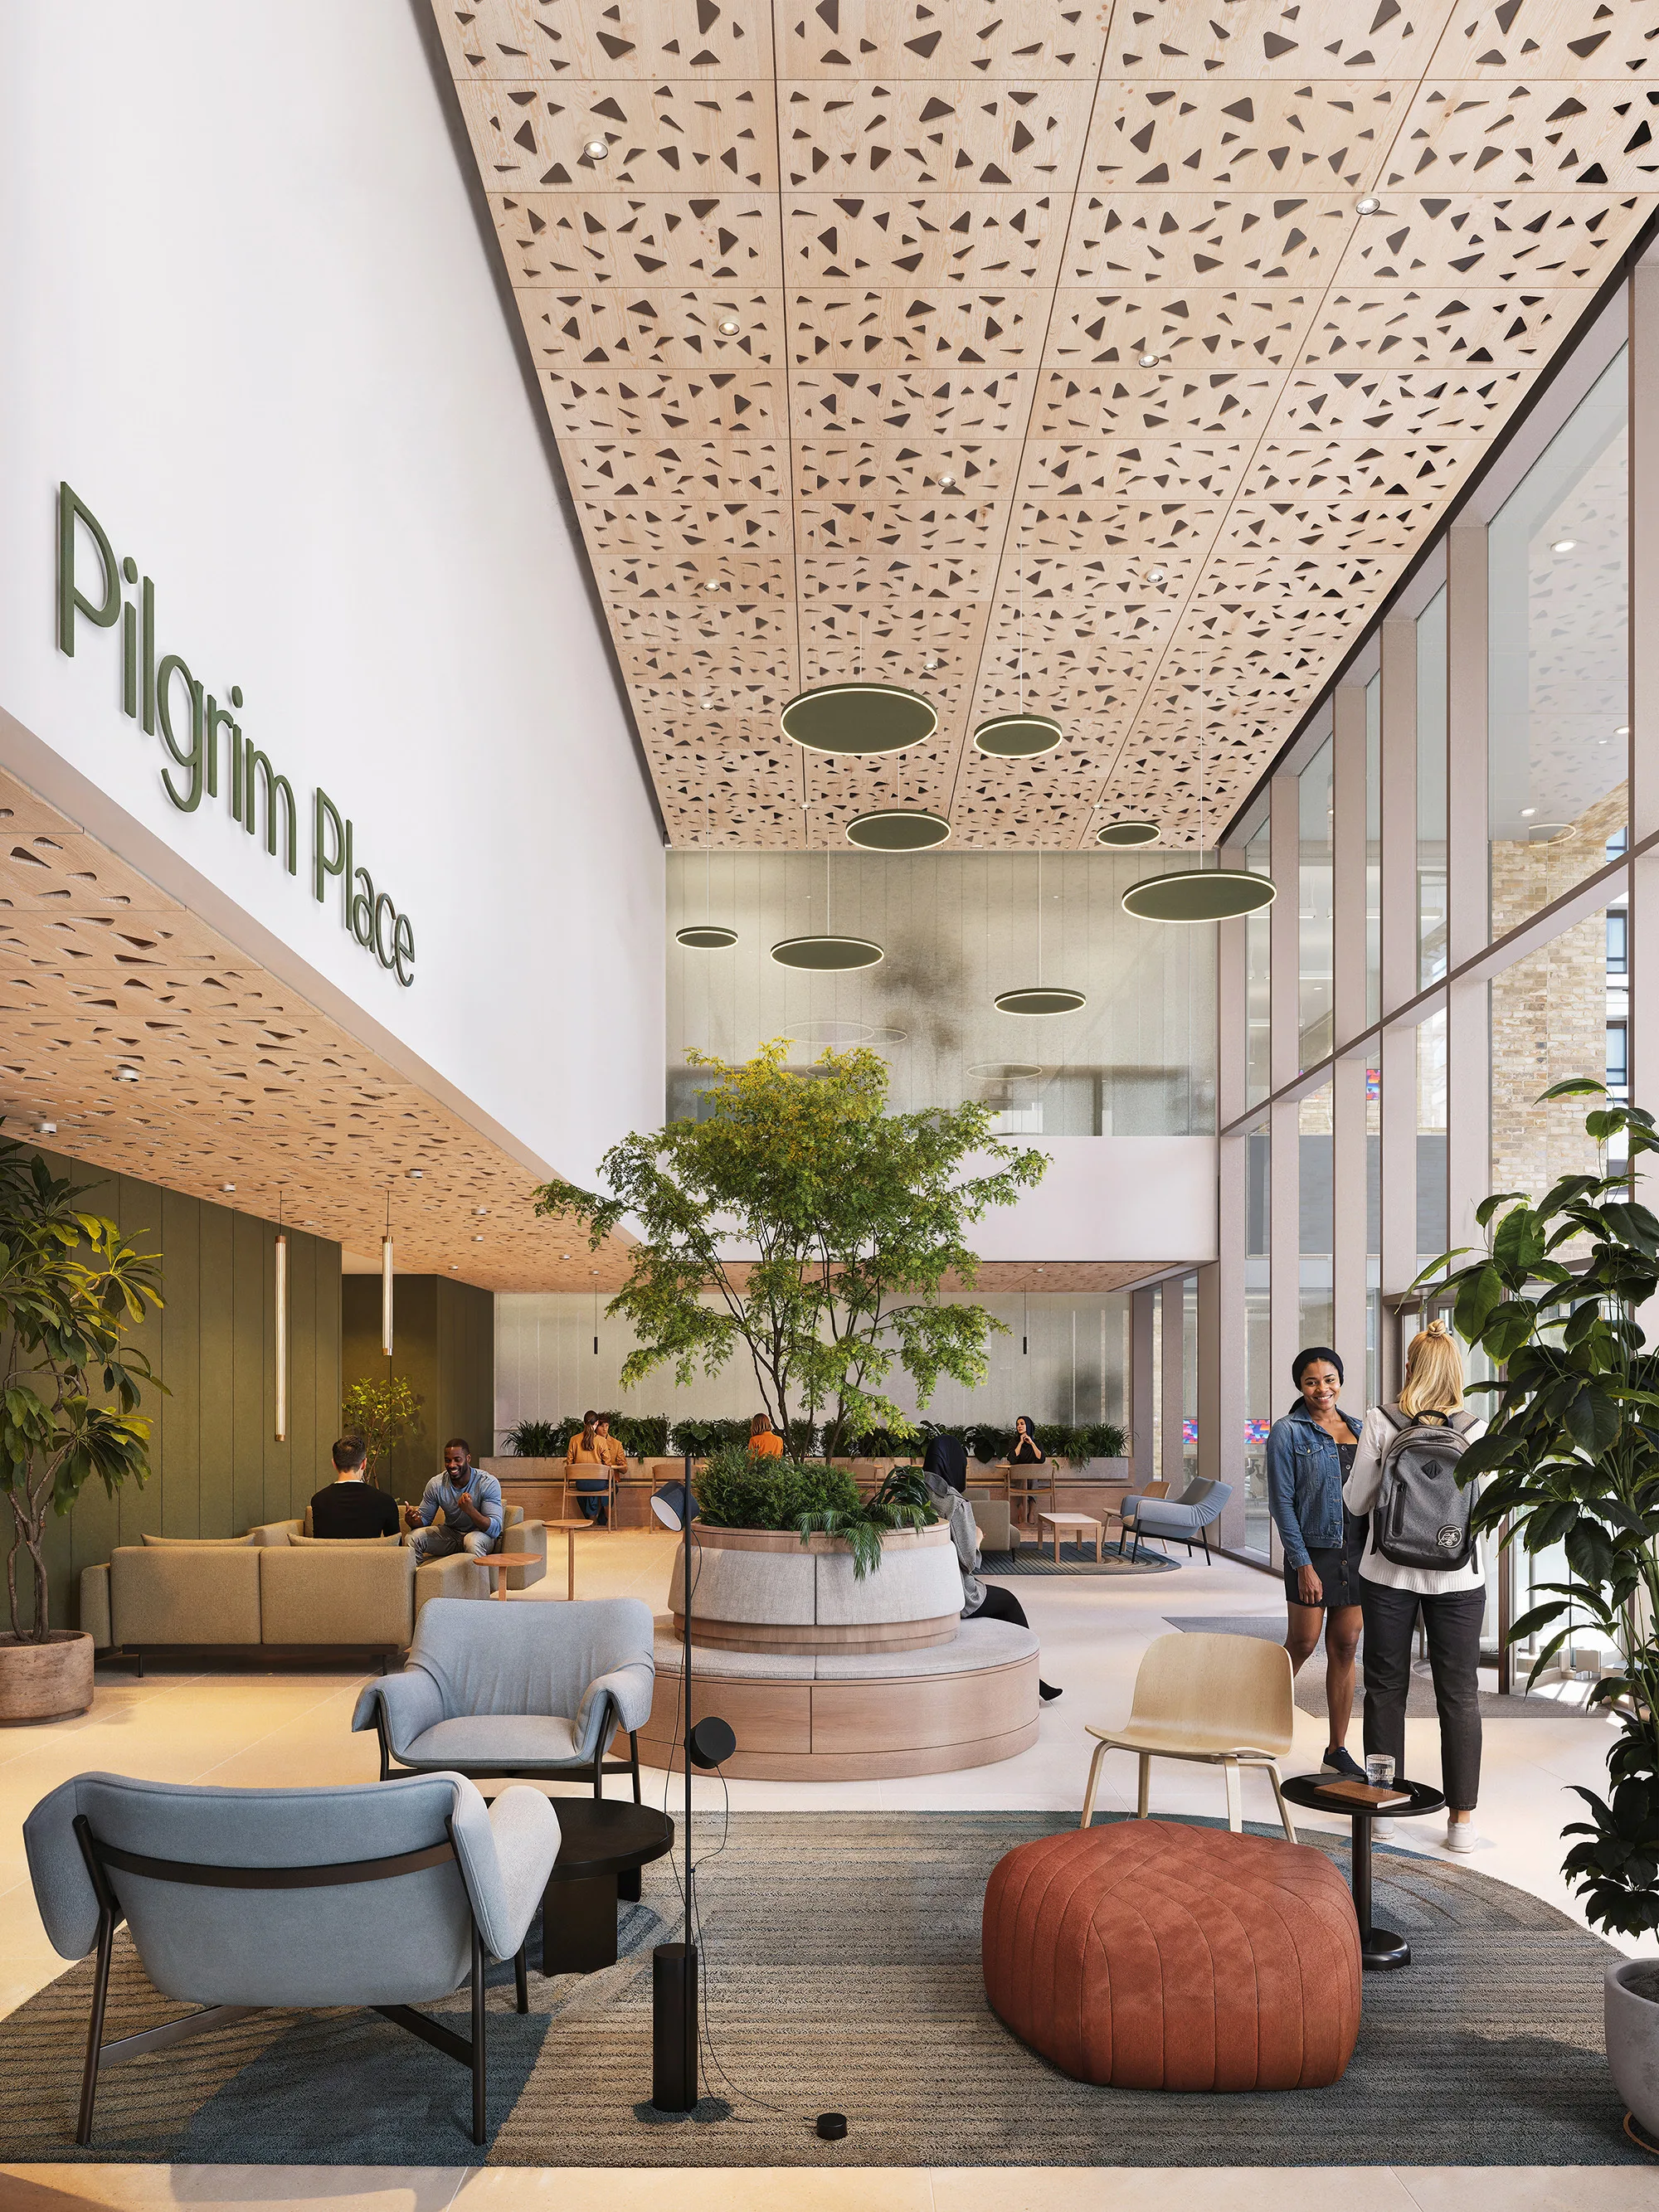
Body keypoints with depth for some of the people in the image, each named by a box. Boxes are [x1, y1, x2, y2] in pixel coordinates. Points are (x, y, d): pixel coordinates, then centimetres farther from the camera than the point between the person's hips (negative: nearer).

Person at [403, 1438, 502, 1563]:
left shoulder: (488, 1483, -20)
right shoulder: (436, 1484, -8)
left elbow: (495, 1529, -26)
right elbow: (424, 1519, 0)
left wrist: (470, 1510, -44)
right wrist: (412, 1520, -26)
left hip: (482, 1533, -4)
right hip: (451, 1533, 4)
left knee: (472, 1541, -38)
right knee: (413, 1537, -19)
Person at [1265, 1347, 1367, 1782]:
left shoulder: (1358, 1429, 11)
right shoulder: (1288, 1432, -5)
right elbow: (1281, 1503, -8)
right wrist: (1303, 1564, -13)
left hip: (1357, 1551, 5)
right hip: (1313, 1551, -5)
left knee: (1345, 1648, 7)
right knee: (1303, 1644, 1)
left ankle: (1337, 1750, 15)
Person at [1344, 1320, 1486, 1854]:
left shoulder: (1380, 1422, -8)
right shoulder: (1474, 1429, -7)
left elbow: (1355, 1500, -3)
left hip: (1389, 1573, 0)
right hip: (1456, 1575, 0)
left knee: (1386, 1686, 12)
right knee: (1459, 1693, 9)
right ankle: (1462, 1819, 12)